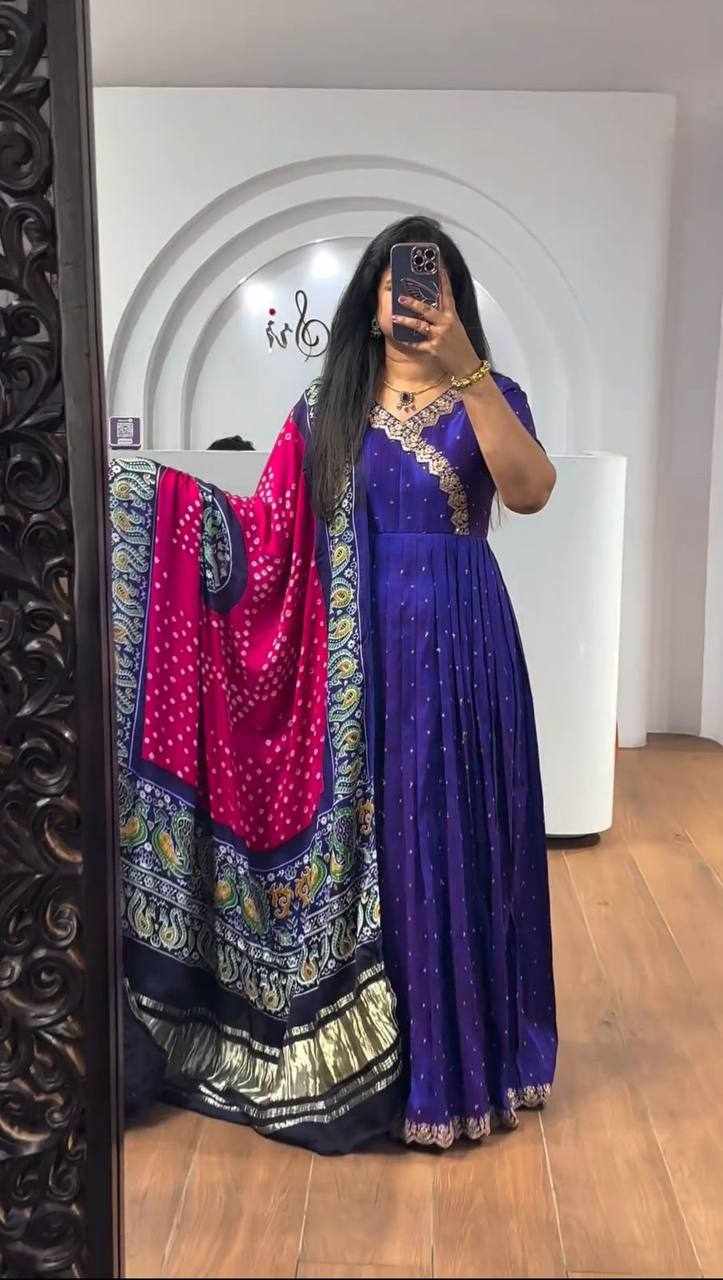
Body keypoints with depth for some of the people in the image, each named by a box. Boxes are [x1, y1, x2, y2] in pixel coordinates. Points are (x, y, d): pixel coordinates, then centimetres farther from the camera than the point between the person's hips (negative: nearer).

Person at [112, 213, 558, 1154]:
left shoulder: (490, 397, 3)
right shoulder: (326, 407, 8)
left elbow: (531, 491, -17)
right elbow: (268, 526, 2)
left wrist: (464, 369, -26)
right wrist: (136, 487, -7)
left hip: (457, 648, -1)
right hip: (357, 653, 2)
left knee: (453, 847, 4)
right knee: (358, 847, 6)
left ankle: (454, 1058, 20)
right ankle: (358, 1053, 21)